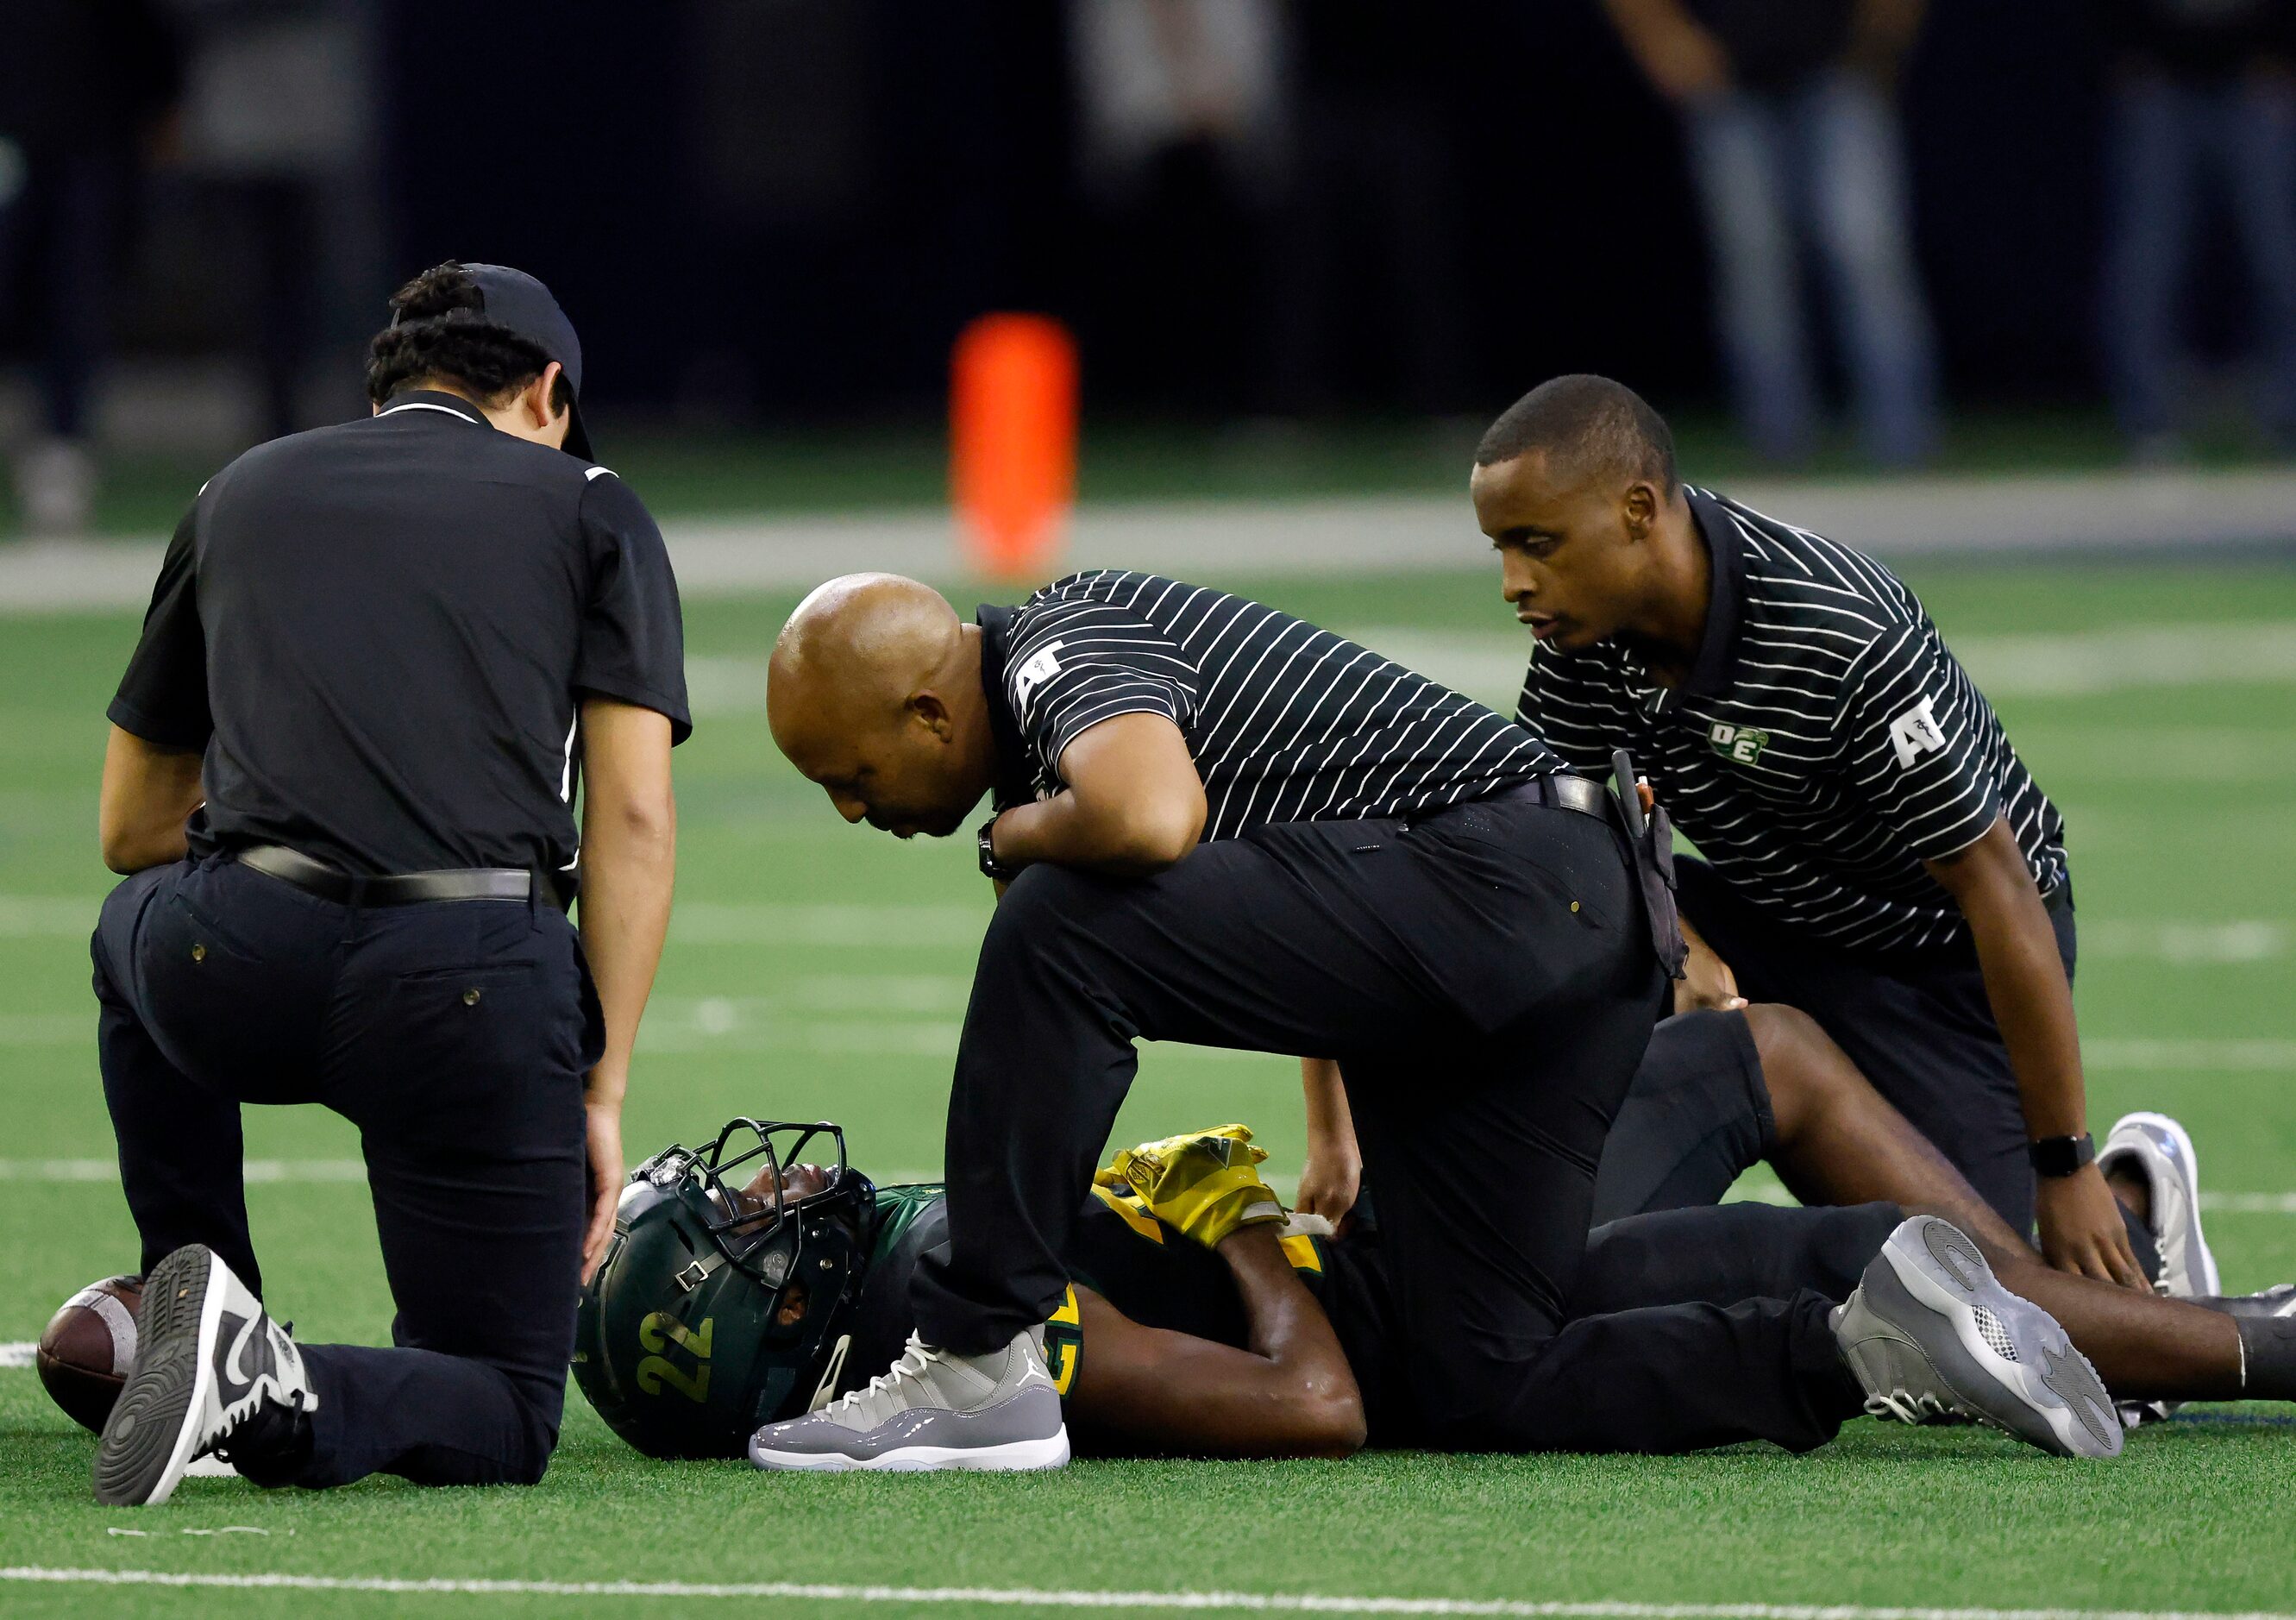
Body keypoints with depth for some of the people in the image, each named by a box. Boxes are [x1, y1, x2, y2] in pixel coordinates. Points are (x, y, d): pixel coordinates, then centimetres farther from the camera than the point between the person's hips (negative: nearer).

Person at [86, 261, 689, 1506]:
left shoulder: (240, 493, 25)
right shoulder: (590, 511, 17)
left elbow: (133, 830, 31)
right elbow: (634, 820, 5)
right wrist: (601, 1093, 7)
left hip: (235, 977, 2)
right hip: (478, 978, -2)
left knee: (136, 927, 41)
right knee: (502, 1422, 13)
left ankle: (196, 1290, 25)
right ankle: (283, 1395, -19)